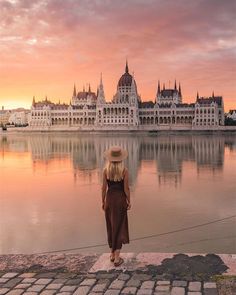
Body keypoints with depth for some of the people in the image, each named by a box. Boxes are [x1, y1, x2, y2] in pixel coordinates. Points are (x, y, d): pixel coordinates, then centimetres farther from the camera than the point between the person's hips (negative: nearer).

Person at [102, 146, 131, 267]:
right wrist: (129, 202, 4)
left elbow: (104, 188, -2)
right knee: (119, 227, 4)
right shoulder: (124, 170, -10)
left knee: (111, 226, 17)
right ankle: (117, 258, 1)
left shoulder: (106, 170, -5)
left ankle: (112, 254, 26)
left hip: (109, 198, 2)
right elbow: (126, 188, -8)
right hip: (120, 199, -2)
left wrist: (103, 202, 9)